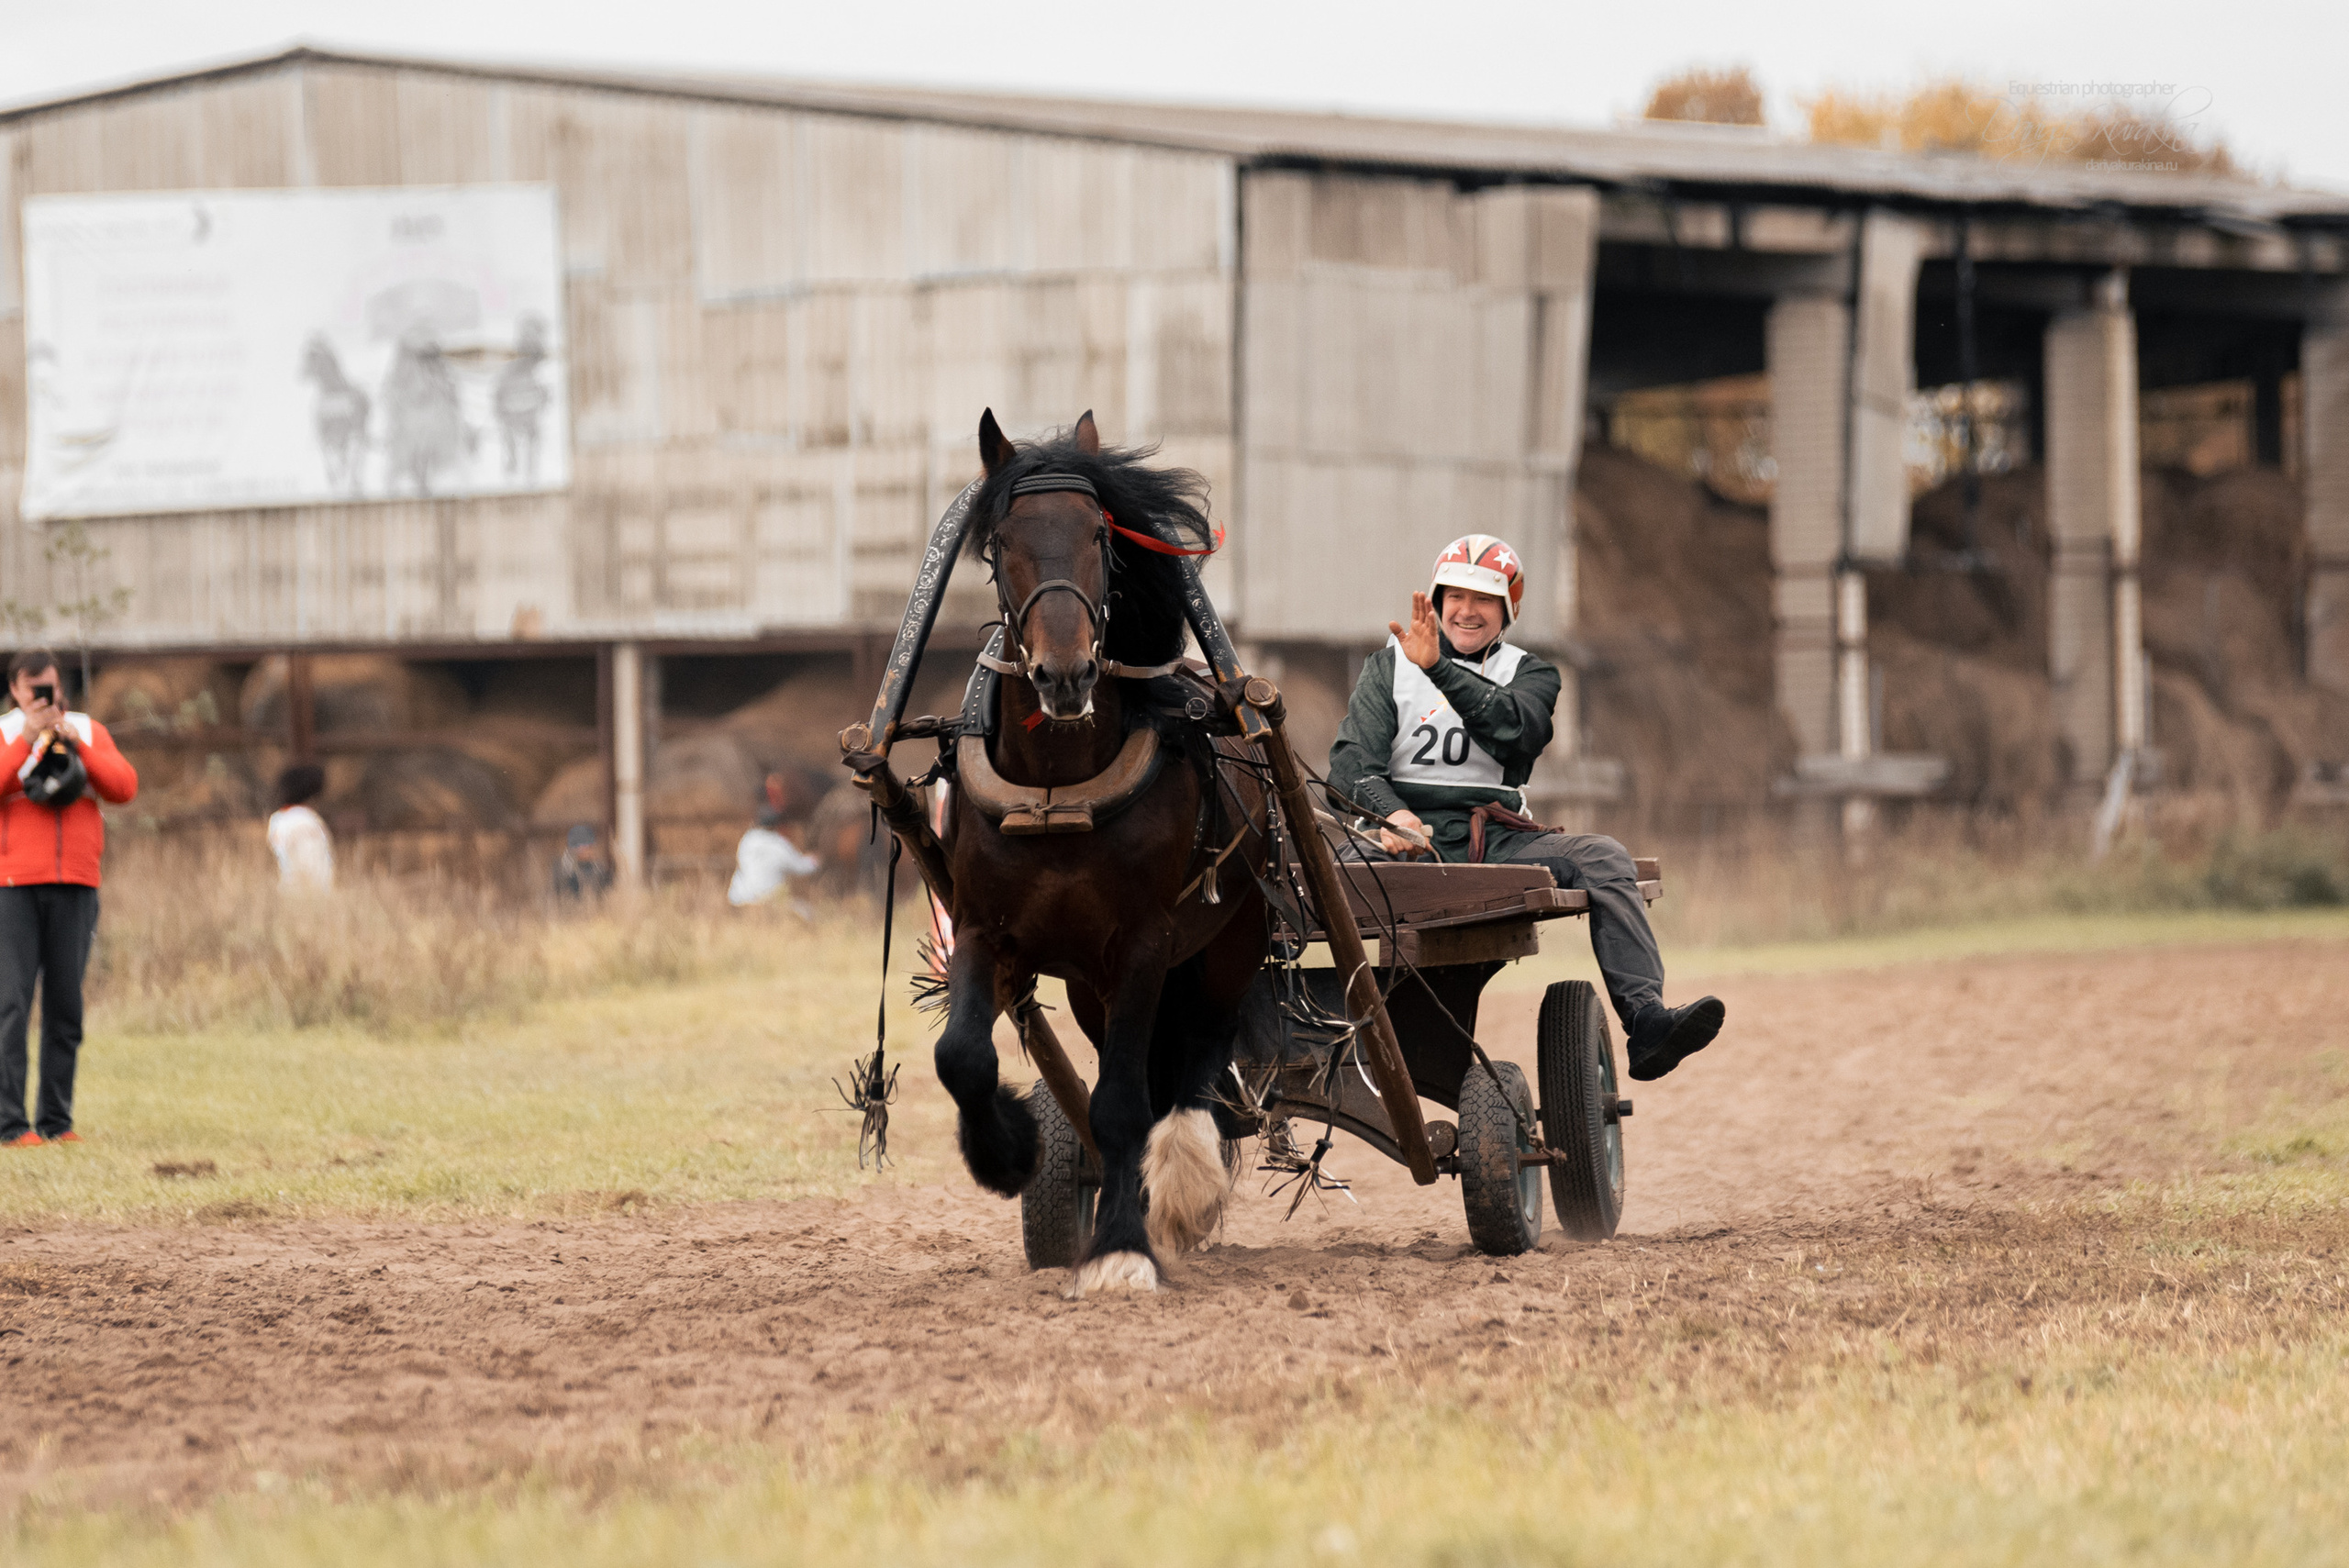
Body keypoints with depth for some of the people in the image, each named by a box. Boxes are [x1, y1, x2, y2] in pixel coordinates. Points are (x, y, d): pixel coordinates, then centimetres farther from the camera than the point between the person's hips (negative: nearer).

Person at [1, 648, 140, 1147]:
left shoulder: (88, 732, 14)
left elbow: (123, 787, 1)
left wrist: (76, 744, -8)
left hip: (75, 888, 3)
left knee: (66, 1007, 3)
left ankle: (56, 1119, 7)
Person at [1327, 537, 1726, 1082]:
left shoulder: (1529, 674, 19)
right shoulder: (1390, 665, 18)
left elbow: (1514, 730, -6)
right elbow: (1353, 756, 2)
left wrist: (1439, 668, -16)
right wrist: (1388, 811, -20)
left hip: (1497, 836, 2)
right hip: (1414, 835, -2)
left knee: (1601, 857, -24)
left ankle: (1645, 1022, -35)